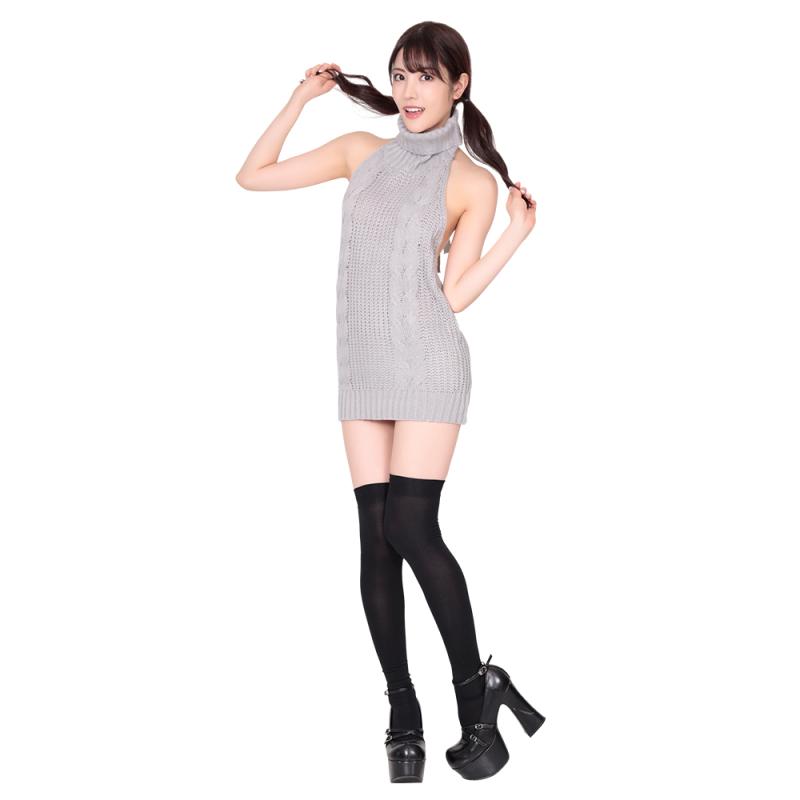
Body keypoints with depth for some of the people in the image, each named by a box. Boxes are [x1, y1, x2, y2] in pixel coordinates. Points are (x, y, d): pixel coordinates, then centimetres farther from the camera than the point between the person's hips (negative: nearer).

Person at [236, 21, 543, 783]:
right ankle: (403, 715, 7)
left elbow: (454, 296, -2)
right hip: (362, 368, 4)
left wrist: (516, 235, -9)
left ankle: (476, 693, 4)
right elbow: (252, 177, 16)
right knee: (376, 539, 0)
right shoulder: (362, 152, 13)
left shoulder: (471, 182, 2)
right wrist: (301, 97, 13)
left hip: (428, 363, -4)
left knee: (412, 530, -13)